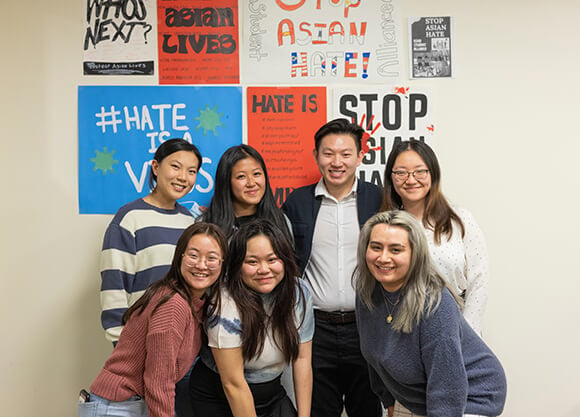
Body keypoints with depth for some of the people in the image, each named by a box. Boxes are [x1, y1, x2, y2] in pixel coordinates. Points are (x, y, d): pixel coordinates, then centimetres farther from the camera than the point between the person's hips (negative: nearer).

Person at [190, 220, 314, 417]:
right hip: (219, 400, -4)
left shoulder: (300, 294, -10)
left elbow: (302, 359, -4)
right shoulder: (225, 306, -26)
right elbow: (233, 384, -23)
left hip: (272, 394, 5)